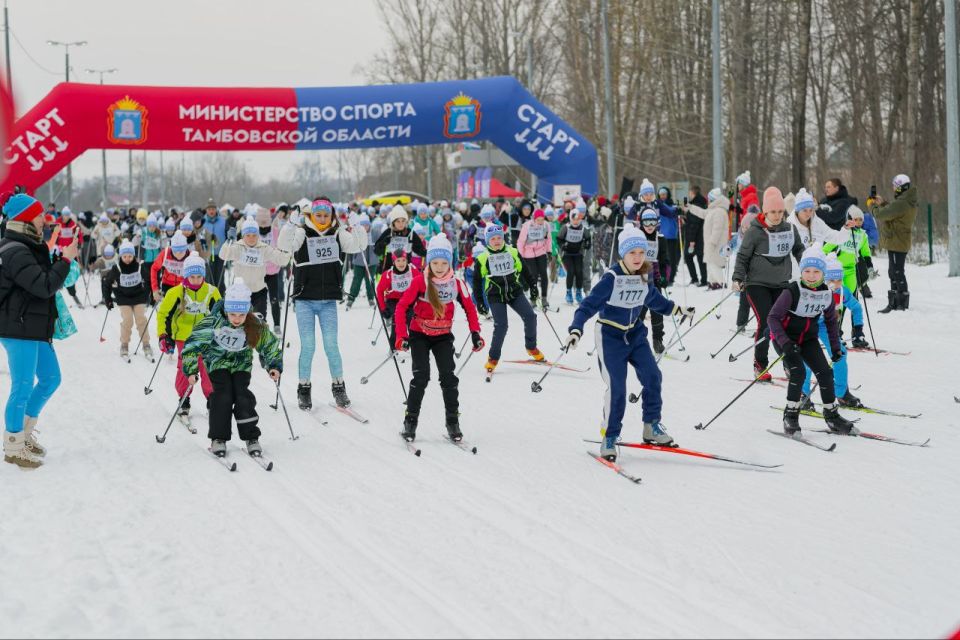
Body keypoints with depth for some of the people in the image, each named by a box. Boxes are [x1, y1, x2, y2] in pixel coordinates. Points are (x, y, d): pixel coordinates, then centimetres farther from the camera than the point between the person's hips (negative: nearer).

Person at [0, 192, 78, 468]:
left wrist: (62, 257, 6)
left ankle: (24, 432, 30)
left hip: (35, 328, 10)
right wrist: (66, 260, -17)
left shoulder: (29, 247, 12)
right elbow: (45, 286, -25)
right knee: (23, 387, -2)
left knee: (50, 378, 18)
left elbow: (46, 279, 18)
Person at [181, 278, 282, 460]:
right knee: (223, 395, -19)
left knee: (243, 396, -14)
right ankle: (218, 438, -8)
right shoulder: (214, 322, -27)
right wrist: (191, 370, -20)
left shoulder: (255, 326, -20)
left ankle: (251, 438, -2)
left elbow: (270, 345, -2)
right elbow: (193, 343, -19)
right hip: (218, 361, -1)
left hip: (241, 364, 1)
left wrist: (274, 366, -12)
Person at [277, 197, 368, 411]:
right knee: (308, 347, 1)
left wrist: (358, 228, -19)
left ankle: (338, 387, 16)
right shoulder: (302, 233, -3)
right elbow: (284, 245, -18)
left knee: (331, 345, 2)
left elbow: (357, 245, -2)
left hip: (328, 301, 1)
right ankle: (304, 389, 14)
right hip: (305, 300, -1)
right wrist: (292, 224, -32)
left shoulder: (338, 234, 5)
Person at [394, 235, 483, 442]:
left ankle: (453, 422, 3)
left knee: (448, 377, -6)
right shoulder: (420, 282, -15)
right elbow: (401, 307, -14)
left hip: (443, 336, 2)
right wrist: (401, 336, -21)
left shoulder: (456, 283, -7)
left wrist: (475, 333, -6)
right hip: (419, 335, -2)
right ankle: (410, 421, -1)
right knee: (421, 376, -12)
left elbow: (469, 308, 4)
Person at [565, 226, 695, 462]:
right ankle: (609, 438, 3)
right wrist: (576, 329, -36)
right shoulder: (611, 278, -19)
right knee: (616, 387, -11)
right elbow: (589, 305, -23)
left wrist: (678, 310, 30)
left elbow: (654, 300, 21)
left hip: (635, 334, 6)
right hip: (610, 336, -6)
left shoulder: (644, 277, 1)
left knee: (652, 376, -7)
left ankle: (652, 427, 9)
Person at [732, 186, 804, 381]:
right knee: (765, 322, -11)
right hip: (757, 283, -4)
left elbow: (799, 251, 19)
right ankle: (760, 366, 2)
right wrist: (738, 279, -12)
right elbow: (742, 256, -4)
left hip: (781, 284, 4)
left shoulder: (790, 229, 3)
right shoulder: (754, 231, -10)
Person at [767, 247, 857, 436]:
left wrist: (836, 346, 4)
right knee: (798, 373, -21)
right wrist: (784, 343, -31)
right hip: (785, 337, -5)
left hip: (808, 338, 5)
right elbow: (773, 317, -22)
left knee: (825, 372, -3)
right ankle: (790, 416, -7)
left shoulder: (827, 295, -7)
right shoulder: (792, 292, -24)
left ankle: (831, 415, 14)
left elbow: (831, 321, 8)